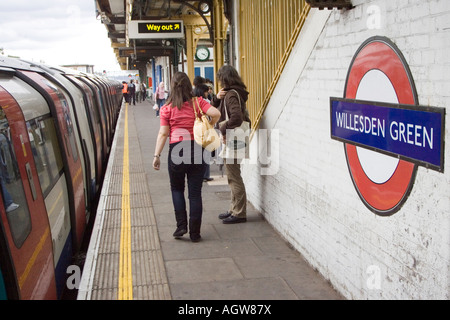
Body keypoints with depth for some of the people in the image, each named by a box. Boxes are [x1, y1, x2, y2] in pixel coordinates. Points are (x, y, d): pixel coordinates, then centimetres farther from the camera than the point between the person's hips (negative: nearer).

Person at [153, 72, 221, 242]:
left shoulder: (167, 108, 0)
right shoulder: (197, 102, 1)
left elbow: (163, 134, -3)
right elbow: (216, 114, -13)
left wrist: (157, 155, 1)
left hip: (176, 150, -1)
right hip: (196, 149, 1)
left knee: (177, 189, 19)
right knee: (195, 193, 7)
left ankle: (181, 226, 9)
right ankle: (195, 233, 10)